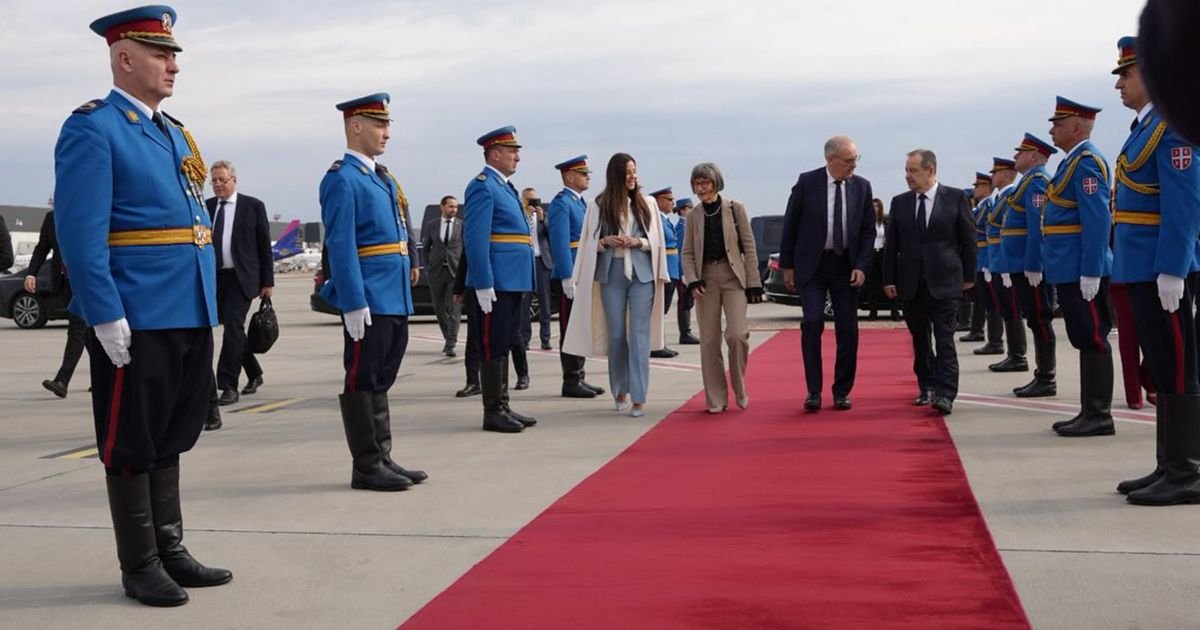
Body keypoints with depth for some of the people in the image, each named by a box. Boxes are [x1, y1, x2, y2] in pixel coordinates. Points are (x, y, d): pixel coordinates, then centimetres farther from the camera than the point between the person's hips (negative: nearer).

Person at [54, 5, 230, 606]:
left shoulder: (175, 133, 17)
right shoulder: (92, 129, -8)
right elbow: (80, 233, -16)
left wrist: (209, 305, 17)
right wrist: (106, 317, -20)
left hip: (190, 316, 8)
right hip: (138, 322, -8)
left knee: (170, 439, 15)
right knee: (132, 446, 4)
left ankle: (170, 551, 26)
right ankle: (139, 566, 15)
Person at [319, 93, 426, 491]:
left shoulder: (383, 177, 17)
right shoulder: (342, 179, -11)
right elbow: (340, 246, -17)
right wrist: (353, 304, -22)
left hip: (396, 300, 9)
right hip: (370, 301, -9)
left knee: (381, 380, 14)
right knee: (363, 382, 0)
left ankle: (383, 458, 22)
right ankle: (366, 467, 7)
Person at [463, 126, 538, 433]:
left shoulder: (504, 187, 19)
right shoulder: (483, 187, -11)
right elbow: (475, 240, -18)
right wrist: (484, 284, -22)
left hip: (513, 281, 10)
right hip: (495, 284, -10)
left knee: (503, 346, 14)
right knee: (493, 347, -3)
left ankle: (502, 407, 21)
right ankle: (493, 412, 3)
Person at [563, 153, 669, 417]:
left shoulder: (647, 203, 6)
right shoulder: (598, 205, 4)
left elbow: (657, 241, 8)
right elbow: (588, 244, 7)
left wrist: (638, 242, -10)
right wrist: (605, 242, -12)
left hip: (642, 274, 0)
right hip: (611, 274, 0)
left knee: (639, 333, -6)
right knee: (616, 334, 6)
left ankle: (638, 397, -5)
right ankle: (620, 391, 22)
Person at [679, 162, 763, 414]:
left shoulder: (736, 208, 2)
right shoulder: (693, 216, 9)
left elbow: (749, 247, 1)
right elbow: (688, 253, 8)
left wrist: (753, 283, -4)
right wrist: (692, 281, -7)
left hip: (733, 277, -2)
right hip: (706, 279, 3)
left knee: (737, 334, -15)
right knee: (709, 341, 2)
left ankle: (739, 388, 8)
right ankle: (716, 399, 11)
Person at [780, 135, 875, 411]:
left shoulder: (862, 187, 2)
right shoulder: (807, 182, -5)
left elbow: (868, 230, 6)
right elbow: (790, 225, 1)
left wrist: (861, 266, -5)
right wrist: (787, 265, 0)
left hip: (846, 265, 2)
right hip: (811, 264, -2)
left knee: (848, 330, 2)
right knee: (812, 323, -13)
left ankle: (842, 392, 14)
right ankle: (814, 391, -3)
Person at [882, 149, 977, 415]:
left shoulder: (955, 198, -1)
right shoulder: (899, 203, 7)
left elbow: (968, 238, 3)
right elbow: (891, 244, 7)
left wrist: (968, 275, 3)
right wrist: (889, 279, 3)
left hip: (944, 282, -3)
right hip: (911, 283, 3)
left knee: (945, 340, -8)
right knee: (920, 340, 11)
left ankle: (945, 394, -10)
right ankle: (927, 386, 24)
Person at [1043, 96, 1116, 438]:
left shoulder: (1086, 161, -13)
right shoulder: (1074, 161, 18)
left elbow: (1098, 220, -20)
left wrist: (1090, 272, -23)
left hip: (1082, 270, -10)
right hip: (1070, 269, 10)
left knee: (1092, 338, -5)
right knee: (1084, 339, 12)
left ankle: (1100, 416, 1)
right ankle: (1090, 412, 18)